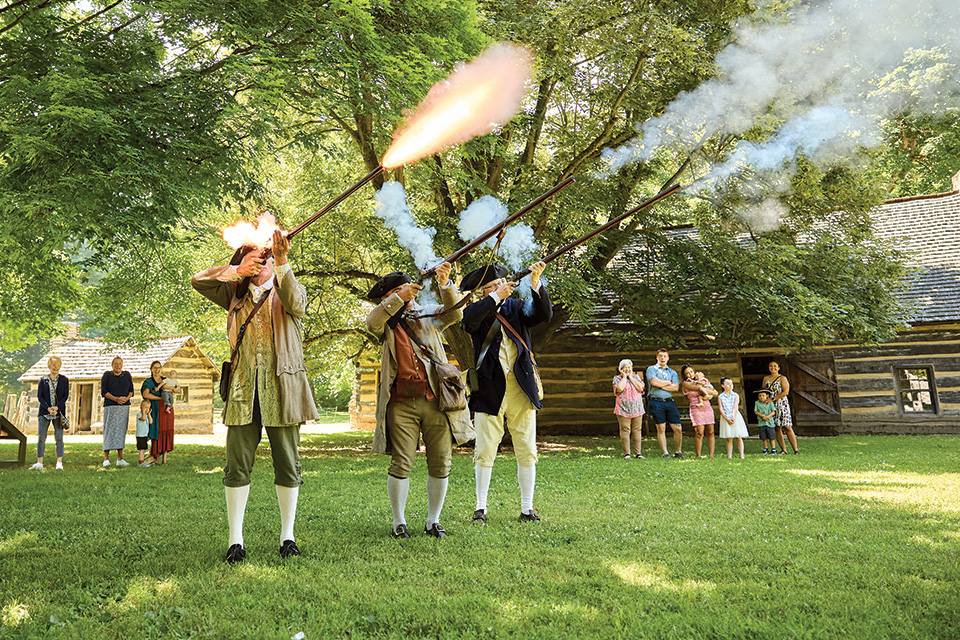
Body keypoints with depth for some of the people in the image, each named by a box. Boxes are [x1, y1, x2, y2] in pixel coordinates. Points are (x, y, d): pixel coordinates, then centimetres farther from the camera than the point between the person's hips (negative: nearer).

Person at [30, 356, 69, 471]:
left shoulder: (64, 380, 8)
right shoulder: (43, 380, 9)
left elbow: (66, 395, 2)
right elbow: (39, 396, 3)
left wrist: (56, 407, -13)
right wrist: (48, 408, -11)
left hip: (59, 412, -1)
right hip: (45, 412, 1)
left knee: (59, 438, -3)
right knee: (41, 437, -3)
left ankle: (59, 462, 1)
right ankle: (39, 463, 0)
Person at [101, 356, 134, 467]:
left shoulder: (127, 375, 13)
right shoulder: (107, 375, 4)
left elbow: (131, 390, 12)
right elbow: (103, 391, -3)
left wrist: (126, 398, -9)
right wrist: (116, 399, -16)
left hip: (124, 407, 3)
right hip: (110, 406, -3)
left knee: (121, 431, 2)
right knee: (109, 430, -7)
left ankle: (120, 459, 4)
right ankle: (106, 459, -4)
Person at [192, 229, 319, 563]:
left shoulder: (287, 289, 10)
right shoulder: (236, 294, 18)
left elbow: (297, 307, -13)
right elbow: (197, 281, 9)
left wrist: (282, 262, -24)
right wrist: (237, 271, -3)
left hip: (282, 386, -2)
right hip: (243, 387, 2)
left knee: (287, 465, 3)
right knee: (237, 466, 0)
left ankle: (287, 535, 14)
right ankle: (235, 540, 7)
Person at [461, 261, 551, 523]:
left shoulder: (517, 307, 11)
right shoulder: (477, 311, 4)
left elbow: (545, 314, -4)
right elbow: (468, 319, -19)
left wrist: (536, 284, -17)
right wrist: (496, 297, -21)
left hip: (522, 389, 2)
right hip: (489, 391, -2)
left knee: (526, 451, 5)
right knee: (485, 451, 1)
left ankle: (527, 508, 15)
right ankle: (480, 507, 13)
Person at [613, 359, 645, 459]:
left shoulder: (636, 377, 13)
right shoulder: (617, 378, 3)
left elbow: (640, 388, -4)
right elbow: (619, 389, -16)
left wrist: (630, 377, -2)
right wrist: (624, 377, -5)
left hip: (637, 409, 3)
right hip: (623, 409, -3)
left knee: (637, 431, 3)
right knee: (625, 431, -5)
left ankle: (637, 453, 7)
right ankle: (626, 453, -1)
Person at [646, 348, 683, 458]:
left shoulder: (672, 372, 18)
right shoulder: (651, 369, 8)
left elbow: (676, 388, 3)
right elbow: (654, 382, -11)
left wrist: (661, 385, -4)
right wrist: (668, 383, 2)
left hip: (670, 402, 3)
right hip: (656, 402, -3)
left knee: (677, 428, -1)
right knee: (661, 428, -3)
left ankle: (678, 452, 13)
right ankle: (665, 453, 4)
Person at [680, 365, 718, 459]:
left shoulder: (703, 380, 17)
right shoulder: (685, 384, 2)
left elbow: (715, 393, 14)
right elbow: (699, 388, -12)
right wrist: (706, 391, -1)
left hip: (708, 408, 5)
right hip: (696, 409, -5)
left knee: (710, 432, 0)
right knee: (699, 433, -14)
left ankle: (711, 455, 2)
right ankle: (698, 455, -10)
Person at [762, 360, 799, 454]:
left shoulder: (782, 378, 0)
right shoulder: (766, 378, 14)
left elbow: (785, 392, -11)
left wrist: (773, 398, -15)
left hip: (782, 404, -4)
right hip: (770, 406, 4)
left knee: (787, 427, -11)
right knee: (777, 428, 0)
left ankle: (796, 449, -10)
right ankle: (783, 449, 4)